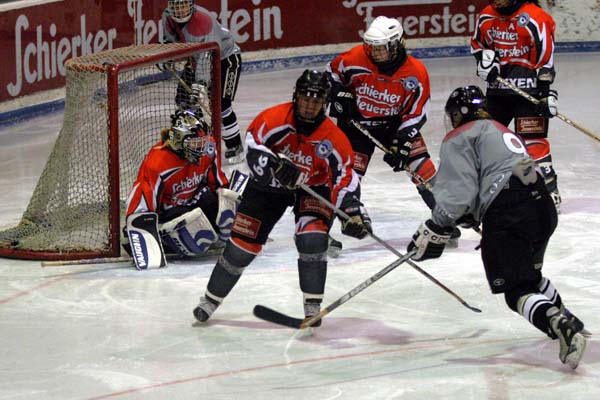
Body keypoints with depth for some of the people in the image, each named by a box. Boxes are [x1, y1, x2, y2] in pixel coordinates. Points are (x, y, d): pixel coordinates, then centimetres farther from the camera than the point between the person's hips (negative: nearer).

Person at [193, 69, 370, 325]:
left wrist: (352, 212, -30)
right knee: (243, 242, -1)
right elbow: (253, 145, -24)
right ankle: (211, 300, 17)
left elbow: (344, 178, -17)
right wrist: (275, 164, -41)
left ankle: (313, 307, -12)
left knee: (312, 237, -24)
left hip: (312, 189, 0)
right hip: (268, 186, 0)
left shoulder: (333, 138, -20)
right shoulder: (275, 118, -24)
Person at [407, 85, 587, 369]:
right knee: (529, 274, 31)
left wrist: (435, 231, -4)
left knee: (518, 290, -11)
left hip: (509, 213, -8)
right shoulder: (500, 130, 32)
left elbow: (458, 191, -7)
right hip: (541, 204, 8)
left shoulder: (459, 138, 6)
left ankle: (559, 324, -34)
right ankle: (566, 320, 32)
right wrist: (470, 217, 40)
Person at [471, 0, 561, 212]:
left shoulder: (533, 18, -17)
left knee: (532, 140, -13)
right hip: (497, 88, 7)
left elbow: (545, 59, -18)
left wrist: (545, 93, -20)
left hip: (528, 88, -7)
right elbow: (478, 44, 20)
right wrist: (486, 59, -2)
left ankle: (549, 192, -9)